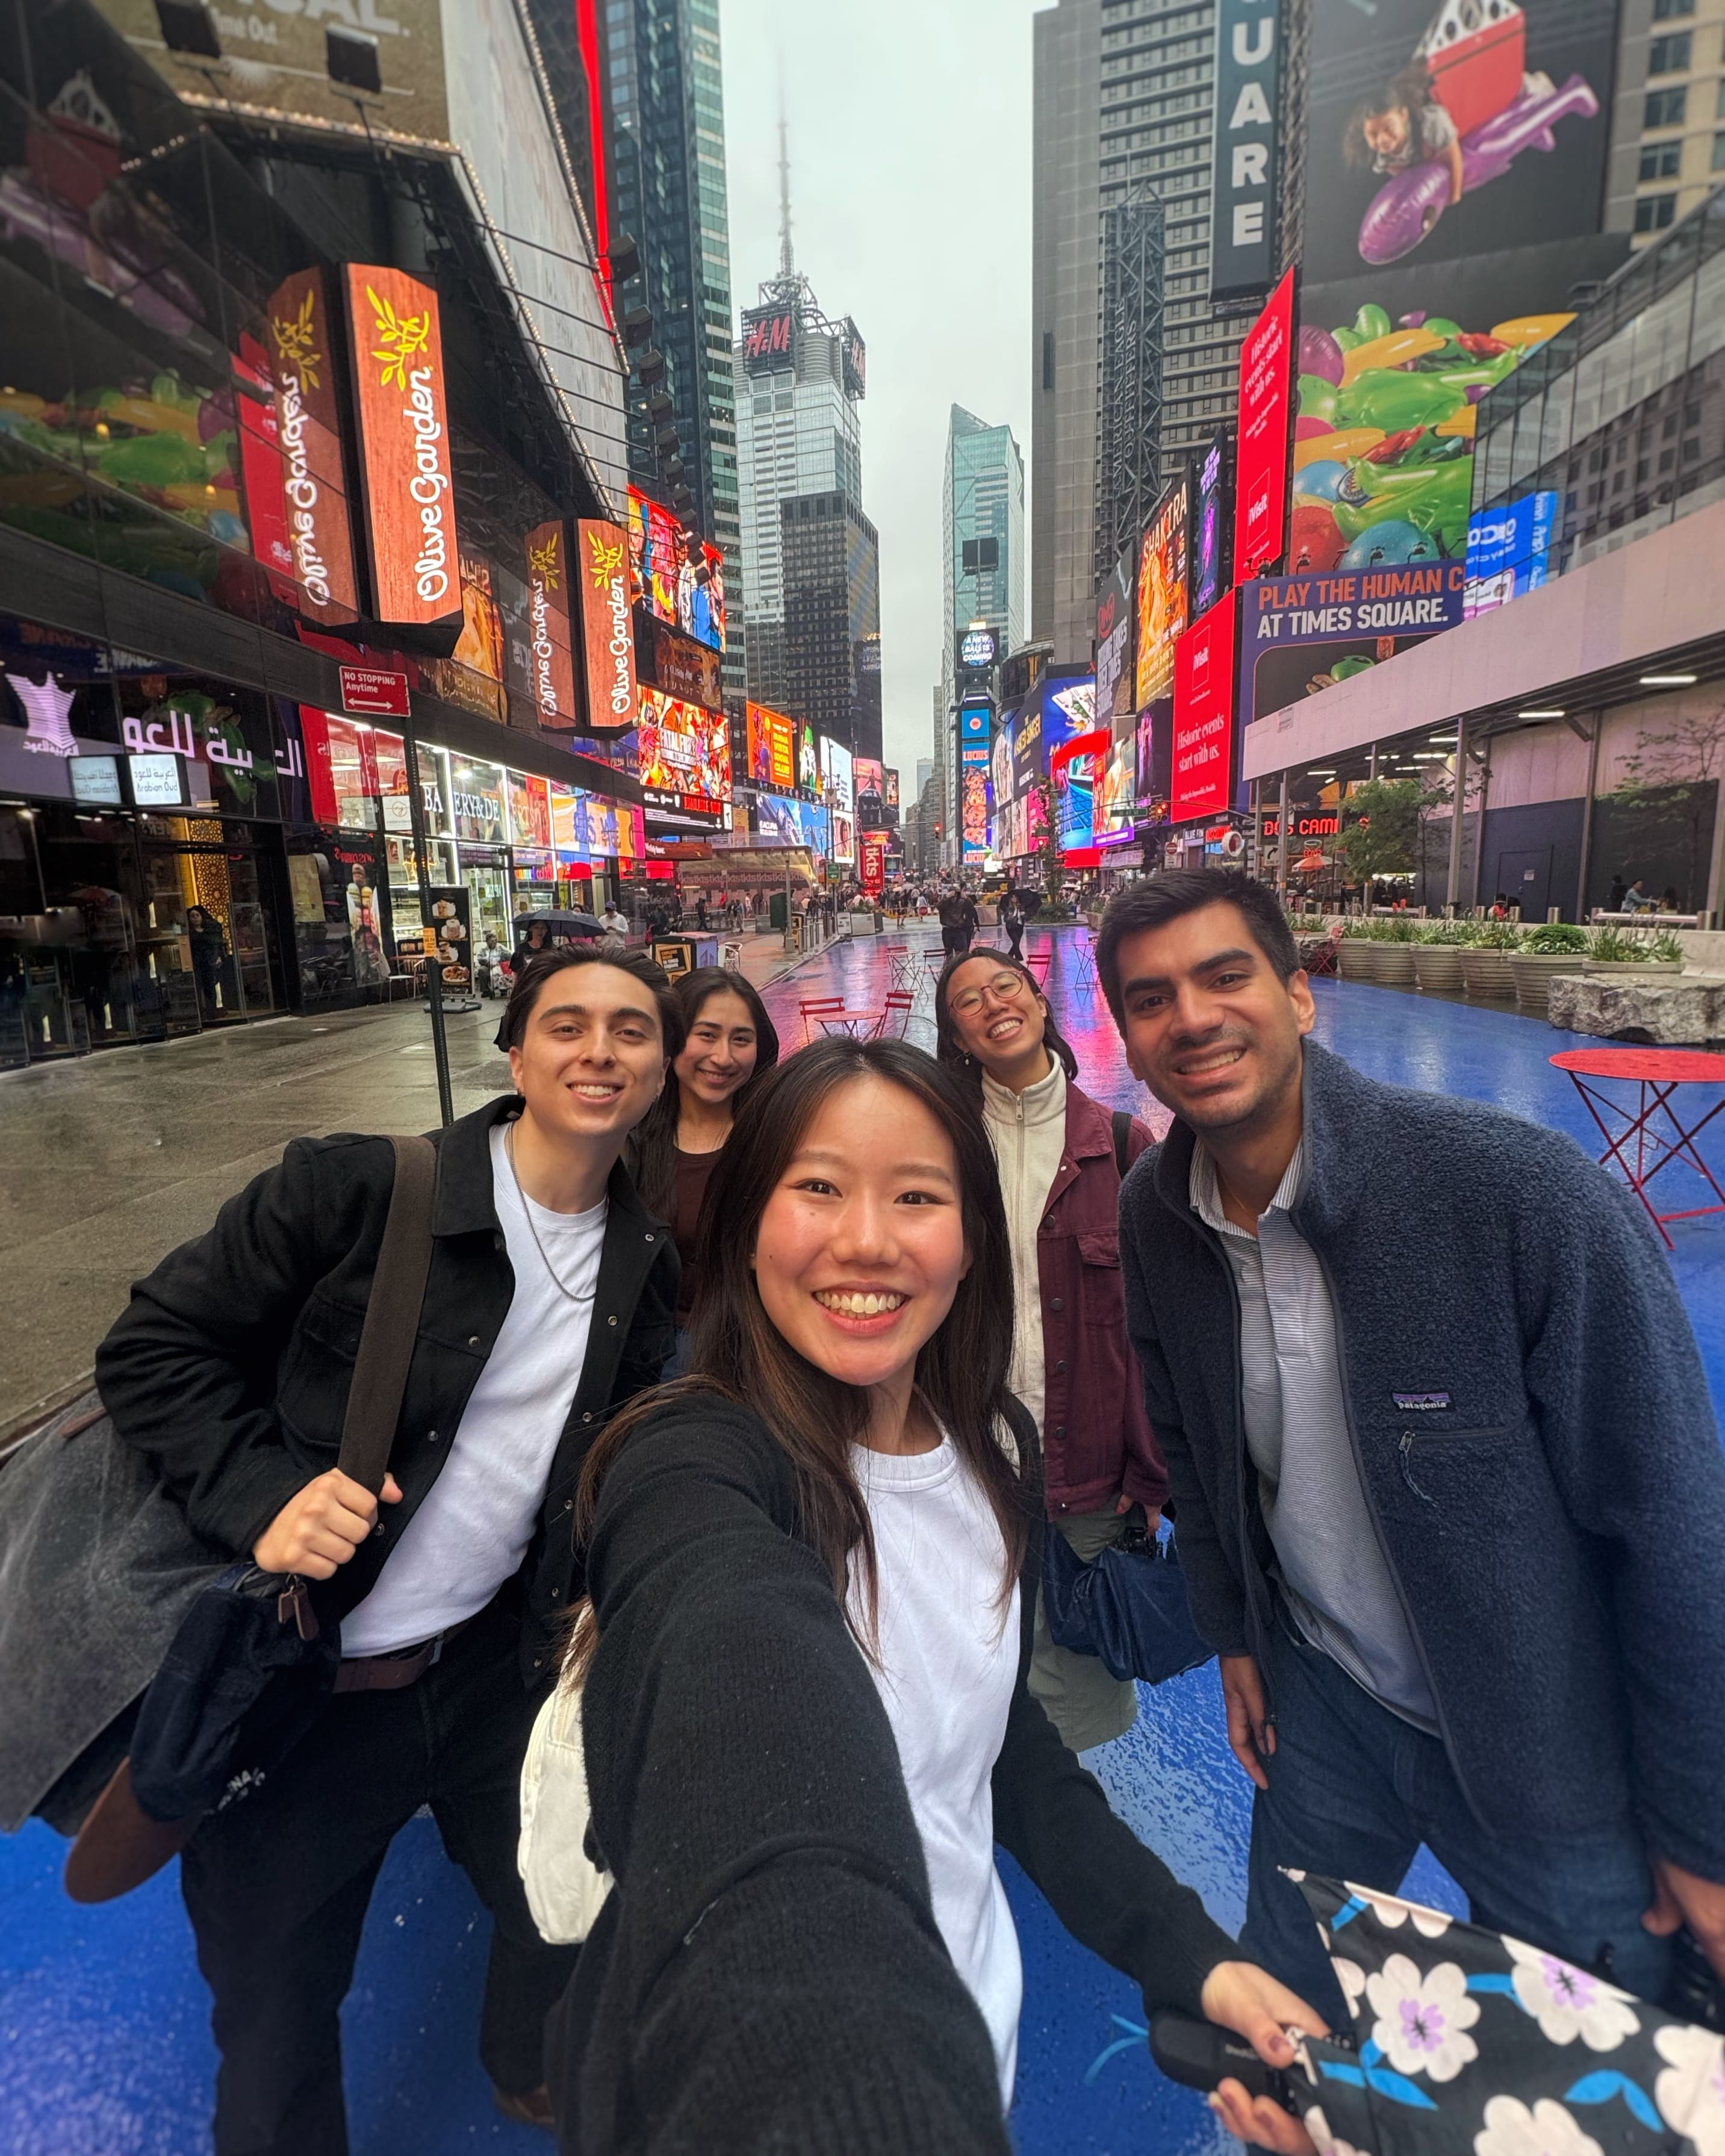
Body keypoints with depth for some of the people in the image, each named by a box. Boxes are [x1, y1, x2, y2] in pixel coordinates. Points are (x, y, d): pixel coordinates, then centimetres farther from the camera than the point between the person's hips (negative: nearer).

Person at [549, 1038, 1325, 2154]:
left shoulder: (996, 1448, -9)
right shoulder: (692, 1479, -28)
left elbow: (998, 1733, 3)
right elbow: (772, 1882, -43)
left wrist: (1191, 1954, -5)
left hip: (973, 2031, 5)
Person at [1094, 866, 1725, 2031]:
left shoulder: (1524, 1190, -28)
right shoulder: (1153, 1216, -12)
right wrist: (1236, 1637, 10)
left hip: (1550, 1749, -4)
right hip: (1319, 1705, 4)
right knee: (1284, 2016, 26)